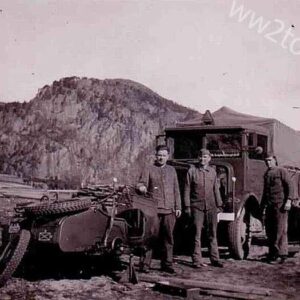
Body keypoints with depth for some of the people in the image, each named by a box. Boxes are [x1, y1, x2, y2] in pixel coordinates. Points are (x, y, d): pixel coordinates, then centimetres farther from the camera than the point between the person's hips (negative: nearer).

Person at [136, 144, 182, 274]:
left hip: (169, 210, 4)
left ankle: (167, 264, 15)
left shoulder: (171, 170, 18)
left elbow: (176, 190, 19)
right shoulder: (148, 170, 7)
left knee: (168, 238, 6)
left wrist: (178, 207, 13)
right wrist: (141, 187, -27)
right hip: (154, 210, -3)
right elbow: (140, 184, -2)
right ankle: (144, 264, 0)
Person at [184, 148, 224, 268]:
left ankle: (215, 259, 17)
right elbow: (187, 190, 0)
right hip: (197, 207, -3)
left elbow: (216, 189, 14)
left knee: (213, 233, 8)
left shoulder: (212, 171, 9)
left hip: (211, 207, 3)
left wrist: (219, 205, 11)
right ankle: (197, 260, 6)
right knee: (197, 234, 1)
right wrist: (187, 206, -5)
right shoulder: (192, 171, 0)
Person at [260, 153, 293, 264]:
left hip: (280, 204, -7)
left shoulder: (281, 171, -1)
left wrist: (288, 201, -18)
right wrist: (262, 205, 24)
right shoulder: (266, 174, 19)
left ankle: (281, 254, -5)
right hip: (269, 205, 7)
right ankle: (272, 253, 16)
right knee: (269, 230, 8)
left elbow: (289, 186, -8)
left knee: (280, 230, -7)